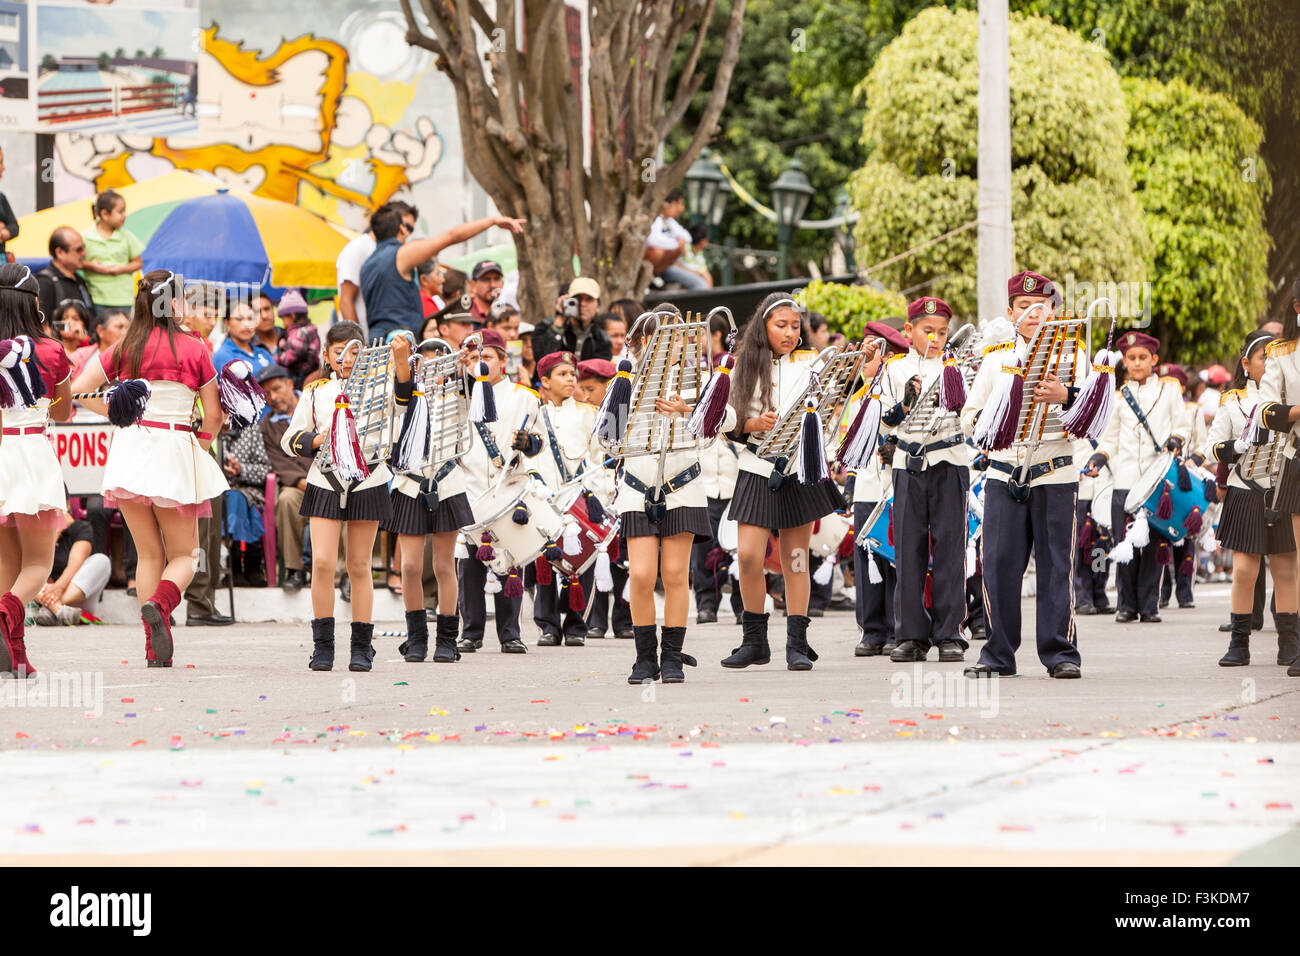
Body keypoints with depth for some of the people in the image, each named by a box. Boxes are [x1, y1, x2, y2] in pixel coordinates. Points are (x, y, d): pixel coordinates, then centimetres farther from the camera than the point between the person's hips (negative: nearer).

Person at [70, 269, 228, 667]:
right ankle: (159, 604, -25)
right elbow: (214, 415, -2)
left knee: (148, 553, 12)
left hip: (131, 452, 2)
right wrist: (203, 443, 18)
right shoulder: (194, 350, -3)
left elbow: (79, 389, 0)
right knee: (183, 555, 9)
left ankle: (155, 649, 3)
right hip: (176, 452, -2)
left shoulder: (125, 348, 3)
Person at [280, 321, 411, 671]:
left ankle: (362, 647, 11)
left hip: (367, 482, -1)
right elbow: (290, 439, 11)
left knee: (359, 566, 4)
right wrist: (315, 441, -10)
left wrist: (402, 361, -32)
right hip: (325, 483, 1)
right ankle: (323, 645, -2)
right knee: (322, 562, -10)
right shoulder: (315, 393, 8)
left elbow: (401, 402, -18)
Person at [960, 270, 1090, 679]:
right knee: (998, 564, -2)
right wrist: (995, 413, -10)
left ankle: (1061, 653, 3)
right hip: (1003, 474, 2)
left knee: (1055, 566, -2)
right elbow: (968, 418, 11)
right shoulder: (996, 356, 12)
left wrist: (1064, 396, -24)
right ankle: (998, 654, 5)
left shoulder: (1072, 353, 5)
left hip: (1055, 475, -2)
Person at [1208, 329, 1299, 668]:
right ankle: (1239, 643, 4)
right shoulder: (1233, 401, 6)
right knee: (1244, 569, -4)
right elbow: (1212, 448, 3)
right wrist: (1241, 446, -14)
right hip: (1246, 495, -1)